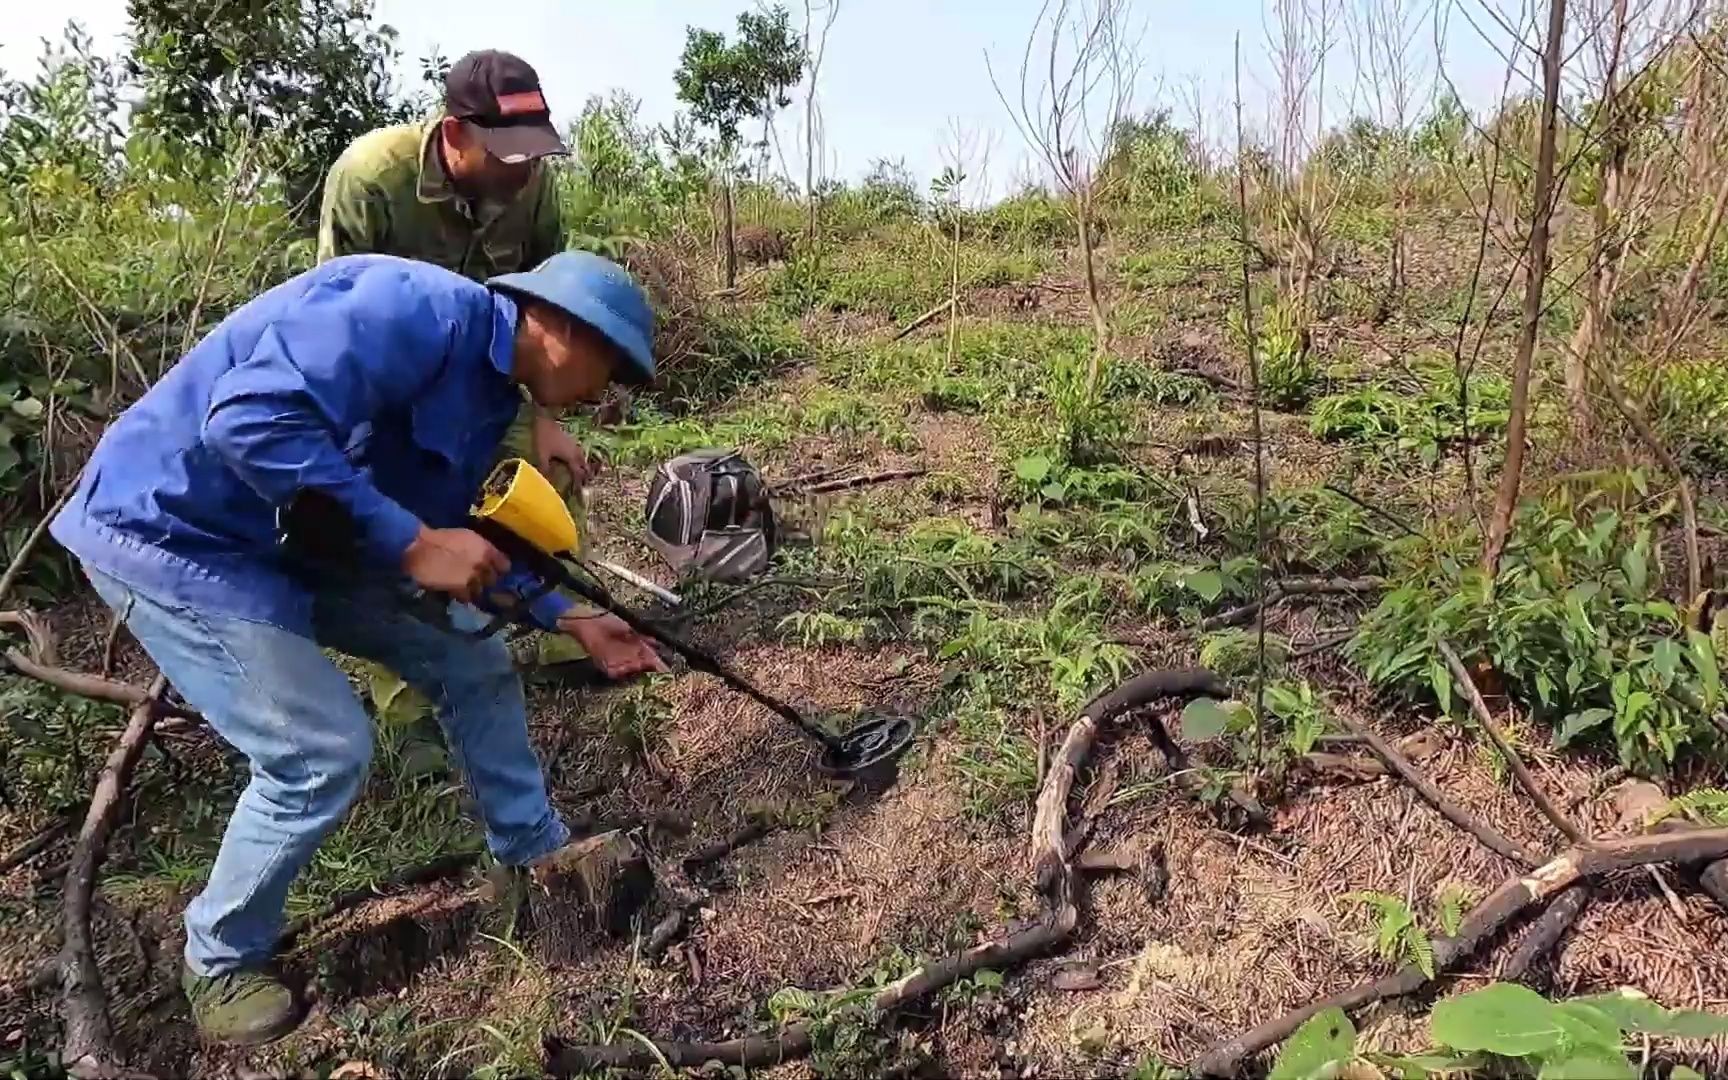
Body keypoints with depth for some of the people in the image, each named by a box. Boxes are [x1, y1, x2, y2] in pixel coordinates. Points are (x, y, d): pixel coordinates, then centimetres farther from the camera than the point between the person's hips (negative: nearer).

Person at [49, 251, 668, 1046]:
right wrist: (413, 545, -32)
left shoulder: (484, 390, 5)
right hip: (174, 530, -9)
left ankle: (535, 851, 27)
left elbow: (456, 535, 16)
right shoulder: (420, 308, -26)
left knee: (472, 662, 8)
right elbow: (251, 419, -37)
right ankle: (220, 962, 14)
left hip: (298, 539, 9)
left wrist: (571, 620, 12)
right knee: (323, 751, -13)